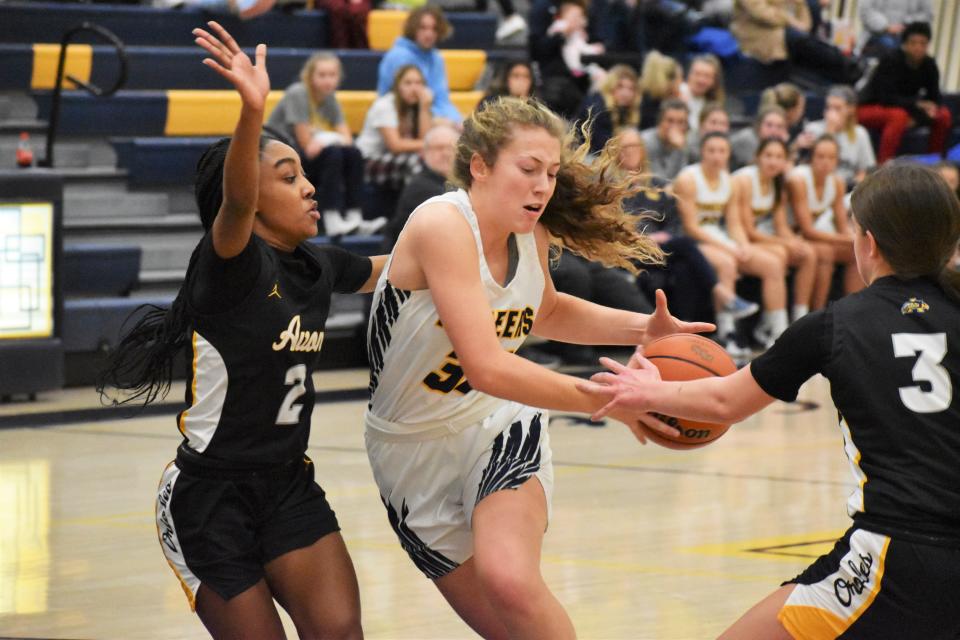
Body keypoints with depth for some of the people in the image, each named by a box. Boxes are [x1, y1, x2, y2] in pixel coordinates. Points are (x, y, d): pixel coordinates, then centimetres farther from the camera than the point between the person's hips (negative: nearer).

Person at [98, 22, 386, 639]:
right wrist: (253, 112, -57)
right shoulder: (230, 263, -17)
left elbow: (395, 268, 27)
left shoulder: (319, 267, 4)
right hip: (210, 498, -6)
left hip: (290, 487, 6)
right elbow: (236, 203, -40)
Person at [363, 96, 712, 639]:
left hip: (500, 430, 3)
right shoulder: (443, 224, -25)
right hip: (416, 450, -3)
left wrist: (642, 328, 5)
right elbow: (488, 368, -33)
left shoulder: (532, 234, -4)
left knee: (509, 579, -28)